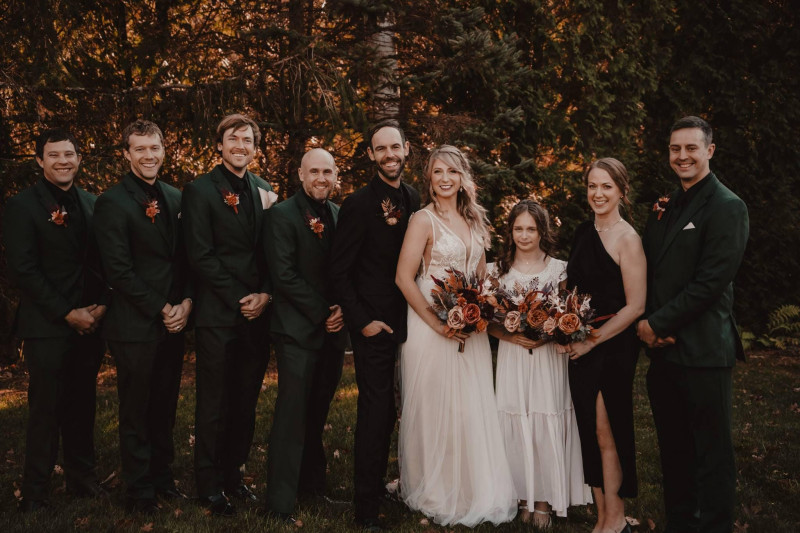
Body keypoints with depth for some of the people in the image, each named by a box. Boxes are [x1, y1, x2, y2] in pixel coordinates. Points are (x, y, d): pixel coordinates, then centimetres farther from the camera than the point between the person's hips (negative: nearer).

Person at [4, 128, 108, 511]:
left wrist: (101, 305, -2)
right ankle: (34, 492, 12)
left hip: (90, 322, 4)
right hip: (47, 326, -4)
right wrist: (67, 314, -13)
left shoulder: (92, 203, 11)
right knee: (46, 408, 0)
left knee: (82, 406, 11)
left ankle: (82, 479, 23)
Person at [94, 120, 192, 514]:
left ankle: (162, 476, 30)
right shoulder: (112, 202, -9)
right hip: (135, 326, -5)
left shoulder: (175, 198, 10)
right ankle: (139, 489, 20)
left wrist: (186, 302, -3)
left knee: (165, 407, 15)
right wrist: (160, 310, -13)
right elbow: (119, 270, -14)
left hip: (173, 321, 5)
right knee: (136, 411, 7)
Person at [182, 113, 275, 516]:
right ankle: (209, 484, 19)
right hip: (217, 316, -4)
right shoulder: (200, 190, -4)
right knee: (214, 405, 5)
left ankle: (233, 474, 27)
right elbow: (201, 256, -10)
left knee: (245, 404, 12)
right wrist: (240, 299, -13)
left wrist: (265, 295, -4)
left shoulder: (264, 191, 11)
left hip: (256, 314, 5)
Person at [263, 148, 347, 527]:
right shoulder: (283, 214, -6)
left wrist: (342, 310, -3)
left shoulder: (340, 215, 11)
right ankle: (281, 503, 6)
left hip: (333, 329, 6)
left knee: (317, 414, 15)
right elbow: (284, 275, -13)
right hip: (298, 330, -6)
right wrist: (322, 314, -12)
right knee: (293, 416, -3)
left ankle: (313, 486, 28)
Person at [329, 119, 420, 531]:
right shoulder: (358, 204, -11)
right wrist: (362, 321, -13)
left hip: (407, 323, 5)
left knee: (389, 410, 14)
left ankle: (378, 484, 30)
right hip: (374, 326, -5)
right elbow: (339, 272, -10)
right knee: (375, 412, -2)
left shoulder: (415, 200, 6)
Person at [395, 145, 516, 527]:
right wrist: (438, 324, -16)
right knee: (435, 409, 2)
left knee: (472, 409, 8)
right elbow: (404, 278, -13)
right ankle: (436, 494, 17)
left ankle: (472, 491, 23)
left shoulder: (475, 221, 11)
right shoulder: (424, 220, -7)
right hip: (431, 324, -6)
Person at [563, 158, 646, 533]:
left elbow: (635, 306, -14)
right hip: (581, 347, 7)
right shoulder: (583, 232, 9)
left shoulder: (627, 238, -12)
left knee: (606, 432, 2)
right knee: (591, 432, 11)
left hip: (613, 348, -6)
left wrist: (591, 341, -13)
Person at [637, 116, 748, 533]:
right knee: (673, 450, 16)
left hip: (703, 351, -7)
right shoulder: (664, 208, 15)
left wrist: (658, 324, -13)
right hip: (662, 348, 7)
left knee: (712, 453, 3)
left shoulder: (726, 208, -8)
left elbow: (710, 282, -16)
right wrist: (649, 325, -1)